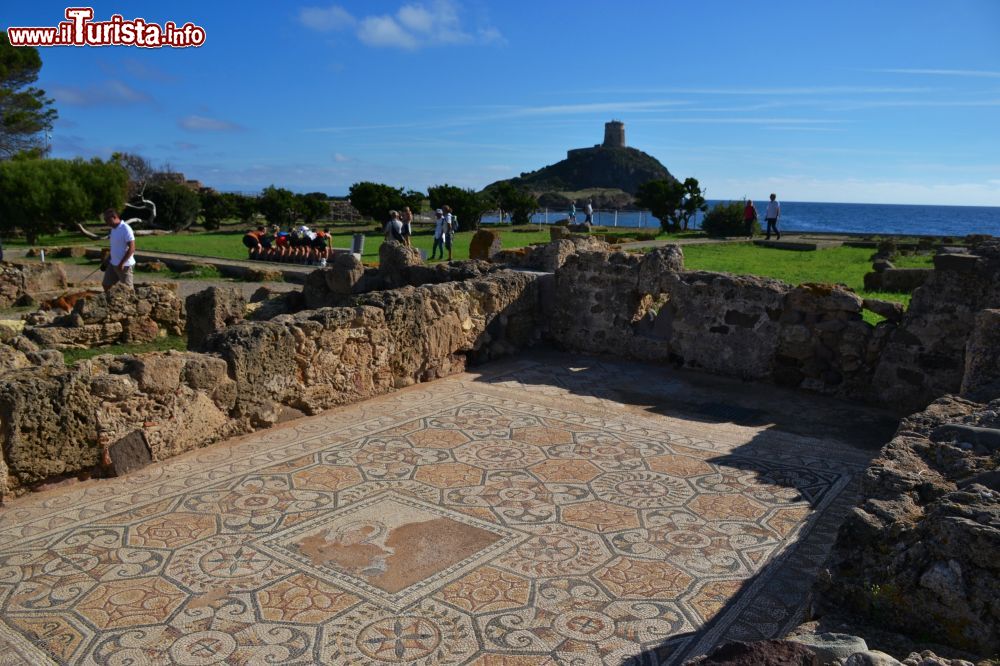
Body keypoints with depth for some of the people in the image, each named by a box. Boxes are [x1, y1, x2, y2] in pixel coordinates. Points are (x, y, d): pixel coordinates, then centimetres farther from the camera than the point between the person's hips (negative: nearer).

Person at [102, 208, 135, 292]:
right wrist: (108, 260, 17)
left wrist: (122, 263, -24)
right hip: (113, 264, 9)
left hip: (124, 265, -9)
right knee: (105, 284, 12)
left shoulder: (126, 229, -17)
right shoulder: (113, 229, 10)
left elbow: (132, 248, -22)